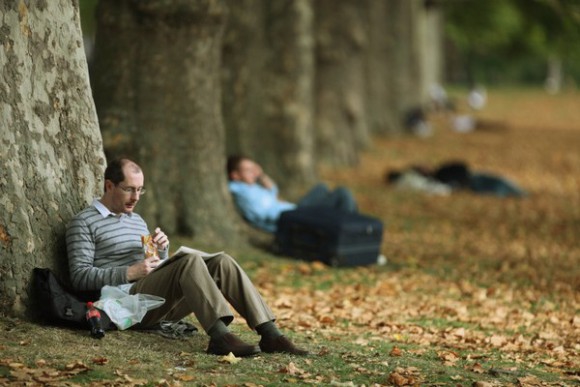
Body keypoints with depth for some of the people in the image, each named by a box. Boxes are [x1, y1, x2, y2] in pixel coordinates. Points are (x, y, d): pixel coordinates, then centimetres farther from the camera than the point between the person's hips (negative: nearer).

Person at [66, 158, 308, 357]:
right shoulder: (84, 223, 3)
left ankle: (269, 333, -27)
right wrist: (131, 272, -17)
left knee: (221, 262, -14)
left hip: (162, 303, 7)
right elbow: (80, 277, -8)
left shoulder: (137, 220, 27)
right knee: (190, 261, -30)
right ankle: (220, 337, -48)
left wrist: (162, 250, 3)